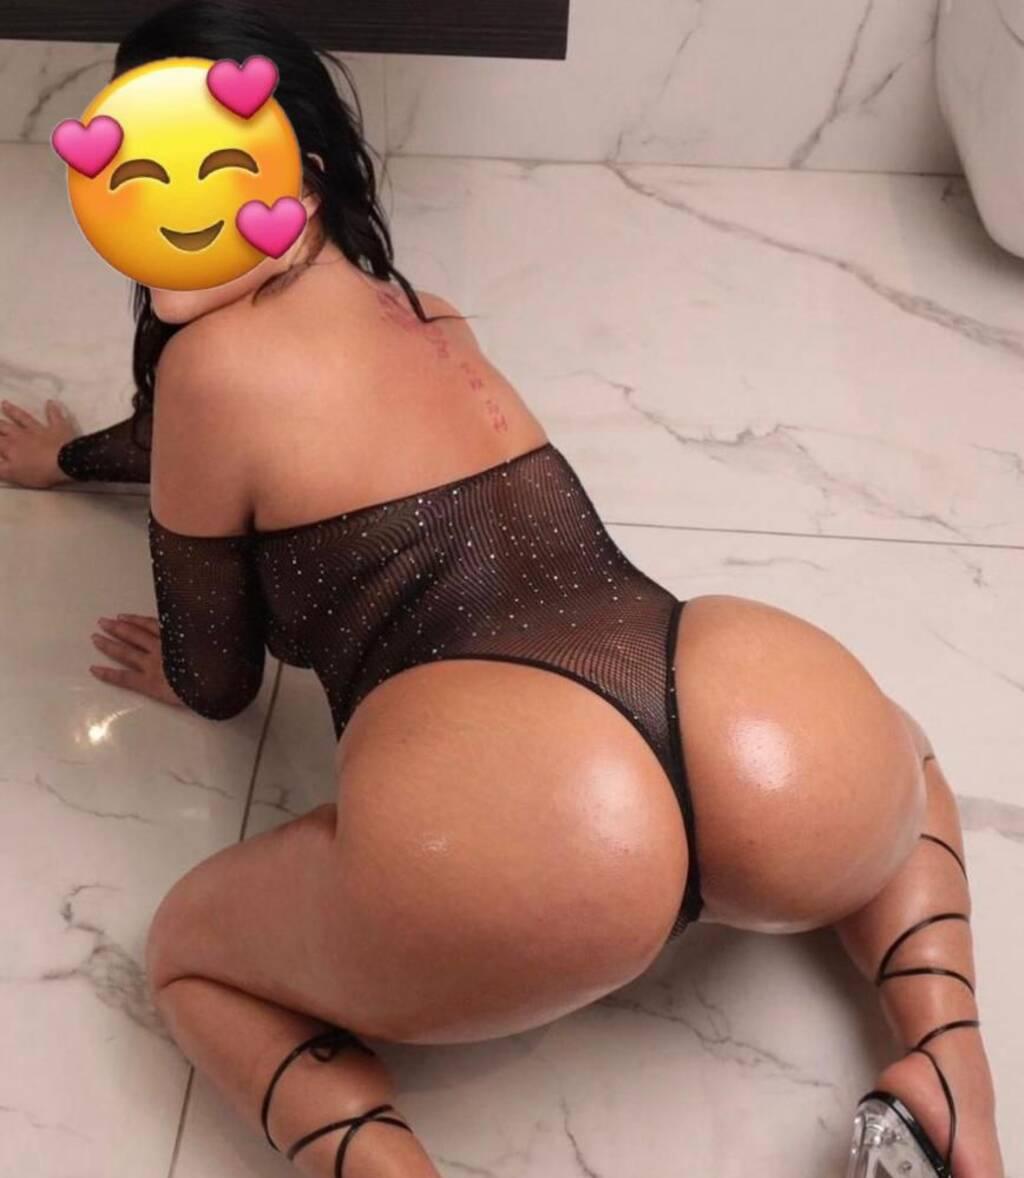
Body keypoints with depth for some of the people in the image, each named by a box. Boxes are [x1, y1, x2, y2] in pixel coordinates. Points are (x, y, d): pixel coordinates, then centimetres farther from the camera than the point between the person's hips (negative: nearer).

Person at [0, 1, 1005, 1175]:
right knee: (893, 753, 41)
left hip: (505, 858, -5)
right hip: (774, 758, 6)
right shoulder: (407, 306, 28)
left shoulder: (212, 361, 7)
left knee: (185, 954, 24)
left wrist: (170, 671, 43)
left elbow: (216, 684, 20)